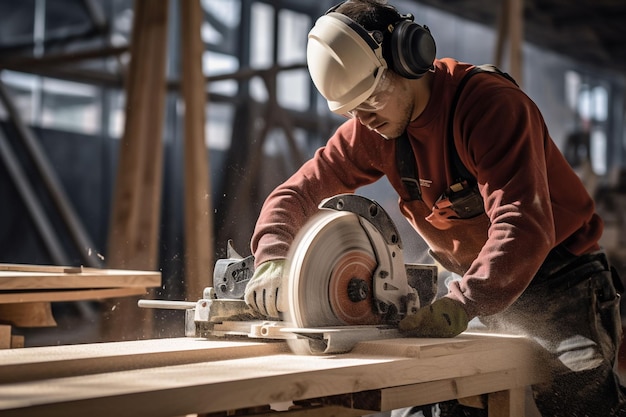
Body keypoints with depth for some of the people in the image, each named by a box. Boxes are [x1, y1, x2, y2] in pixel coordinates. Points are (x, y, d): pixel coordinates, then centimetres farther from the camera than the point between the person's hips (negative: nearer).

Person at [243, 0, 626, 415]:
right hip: (482, 287, 5)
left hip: (558, 284, -5)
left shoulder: (495, 105, -22)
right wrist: (272, 260, -20)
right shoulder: (371, 128, -3)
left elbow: (523, 226, -33)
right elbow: (298, 192, -1)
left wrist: (464, 302, -46)